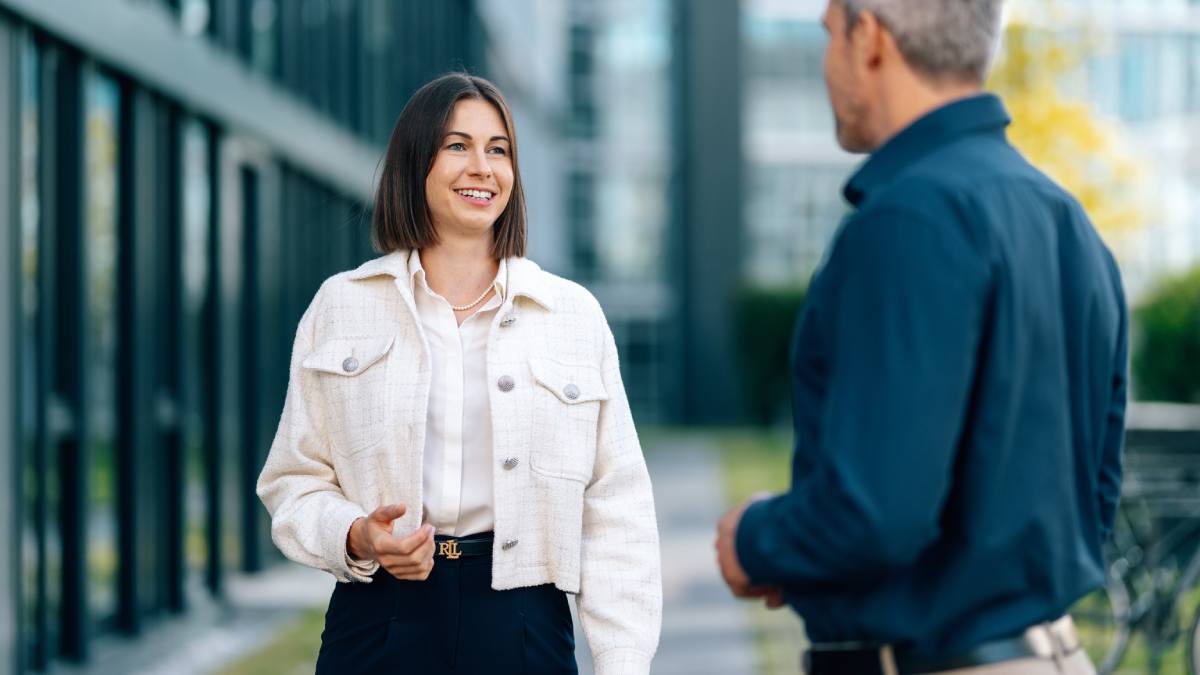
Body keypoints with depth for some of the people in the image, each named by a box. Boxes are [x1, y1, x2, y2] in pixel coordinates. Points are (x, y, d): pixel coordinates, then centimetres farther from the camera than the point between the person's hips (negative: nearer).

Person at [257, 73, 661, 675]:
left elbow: (616, 512, 3)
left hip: (523, 625, 0)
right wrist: (356, 538, -14)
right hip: (381, 622, 0)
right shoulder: (340, 307, 6)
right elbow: (293, 483, 7)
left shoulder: (574, 314, 6)